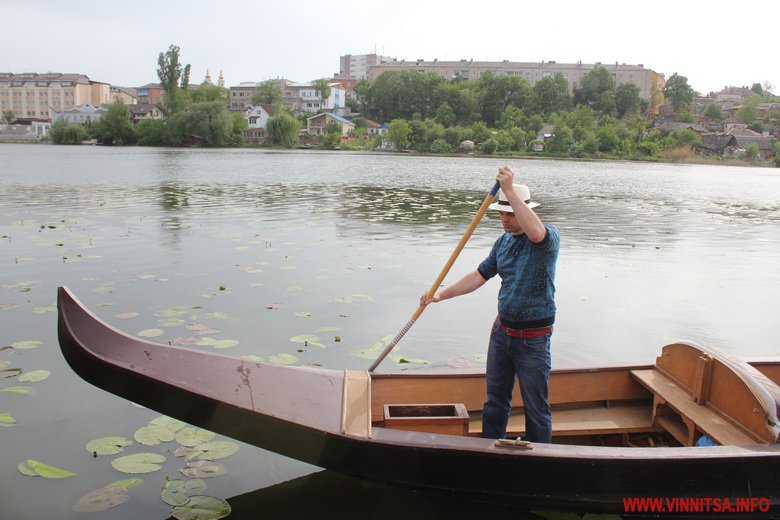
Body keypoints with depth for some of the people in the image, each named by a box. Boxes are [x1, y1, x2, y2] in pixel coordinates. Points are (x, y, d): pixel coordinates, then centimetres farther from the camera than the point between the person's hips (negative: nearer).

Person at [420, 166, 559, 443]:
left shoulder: (550, 237, -14)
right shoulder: (503, 241, 8)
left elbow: (536, 233, -39)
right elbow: (480, 275, 13)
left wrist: (510, 190, -38)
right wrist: (441, 295, 7)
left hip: (533, 339, -6)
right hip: (501, 331, 7)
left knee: (536, 407, 6)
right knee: (495, 399, 18)